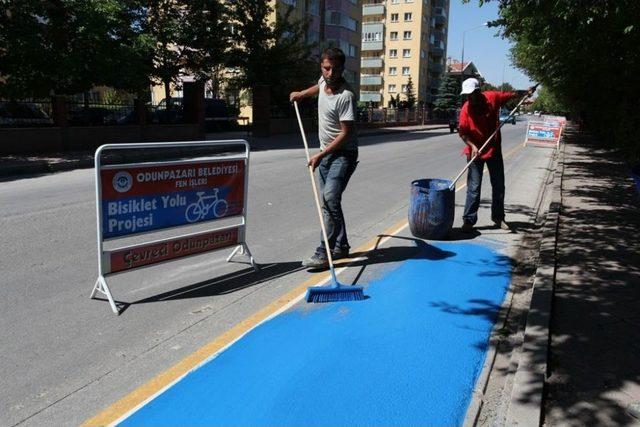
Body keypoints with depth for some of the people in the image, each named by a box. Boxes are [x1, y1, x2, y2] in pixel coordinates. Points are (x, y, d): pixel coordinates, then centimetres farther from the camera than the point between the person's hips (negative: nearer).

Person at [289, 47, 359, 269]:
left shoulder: (346, 95, -21)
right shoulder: (323, 81, 3)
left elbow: (345, 134, -22)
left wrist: (319, 155, -22)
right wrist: (302, 93, 31)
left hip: (343, 154, -9)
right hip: (326, 153, 9)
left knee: (330, 198, -22)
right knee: (328, 201, 11)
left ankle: (324, 253, -21)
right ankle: (341, 246, 22)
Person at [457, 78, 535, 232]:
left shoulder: (492, 97, -9)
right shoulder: (466, 108, -14)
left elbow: (511, 94, 9)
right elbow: (462, 132, -12)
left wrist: (526, 92, 3)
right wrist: (473, 146, -23)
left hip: (494, 149, 3)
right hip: (475, 151, -3)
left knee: (499, 186, 12)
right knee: (474, 188, -5)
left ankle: (498, 217, 26)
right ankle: (469, 220, 2)